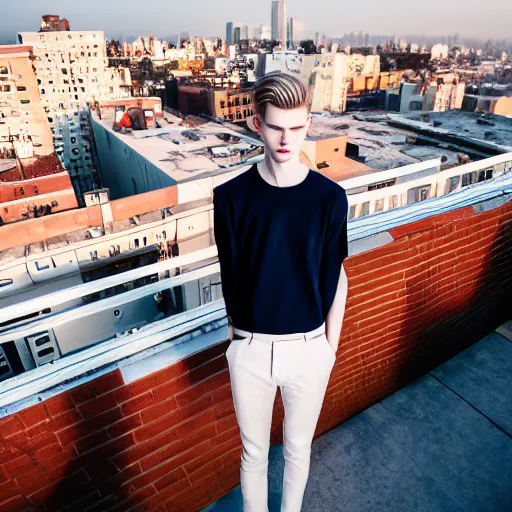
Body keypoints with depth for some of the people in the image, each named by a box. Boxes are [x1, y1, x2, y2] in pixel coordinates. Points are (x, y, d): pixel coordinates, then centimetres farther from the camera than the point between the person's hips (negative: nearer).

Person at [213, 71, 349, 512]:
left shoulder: (330, 197, -10)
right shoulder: (231, 197, -10)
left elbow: (335, 276, -2)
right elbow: (230, 274, -1)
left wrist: (330, 347, 3)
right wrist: (240, 333, 6)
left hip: (309, 347, 1)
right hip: (249, 348, 0)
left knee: (298, 449, 25)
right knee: (253, 452, 22)